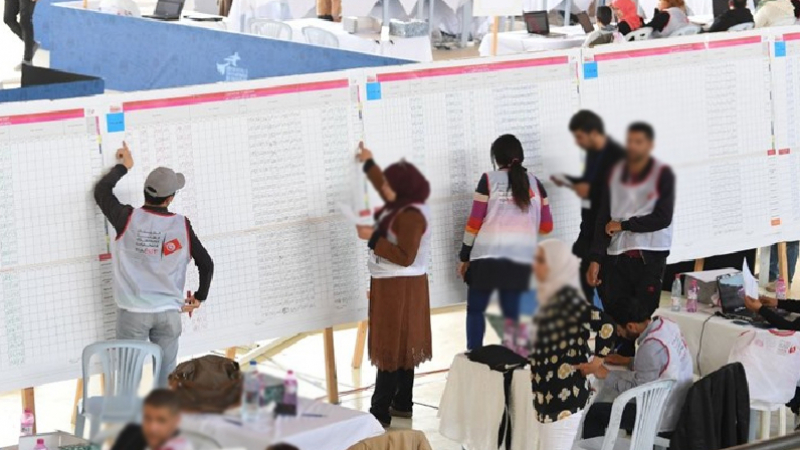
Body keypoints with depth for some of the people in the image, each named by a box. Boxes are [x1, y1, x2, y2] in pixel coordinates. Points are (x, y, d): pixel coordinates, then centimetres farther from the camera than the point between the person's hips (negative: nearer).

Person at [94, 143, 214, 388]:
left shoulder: (127, 219, -11)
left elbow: (101, 190, 6)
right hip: (168, 312, 1)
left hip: (133, 312, -1)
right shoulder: (181, 226, -7)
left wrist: (124, 166, 20)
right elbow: (206, 264, 0)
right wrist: (199, 298, 16)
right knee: (166, 374, 9)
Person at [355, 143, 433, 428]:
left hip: (400, 288, -11)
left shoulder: (410, 216, -23)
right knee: (402, 346, 16)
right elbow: (386, 190, 30)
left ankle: (381, 413, -6)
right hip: (395, 286, 11)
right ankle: (403, 404, 25)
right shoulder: (401, 206, 8)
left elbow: (405, 257, -27)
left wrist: (372, 238, -23)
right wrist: (369, 164, 37)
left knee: (391, 347, -8)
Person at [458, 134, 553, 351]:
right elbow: (546, 227, 14)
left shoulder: (489, 180, 1)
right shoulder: (534, 184, 10)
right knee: (511, 311, 9)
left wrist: (465, 257, 6)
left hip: (487, 254, -2)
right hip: (521, 257, 2)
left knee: (475, 309, 10)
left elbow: (475, 222, -1)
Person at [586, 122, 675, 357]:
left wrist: (623, 225, -6)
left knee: (644, 317, -5)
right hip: (616, 255, 4)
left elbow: (662, 218, -9)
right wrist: (595, 259, 0)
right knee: (614, 313, -1)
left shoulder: (663, 174, -2)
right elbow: (603, 218, 7)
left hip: (649, 256, -4)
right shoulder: (615, 172, 9)